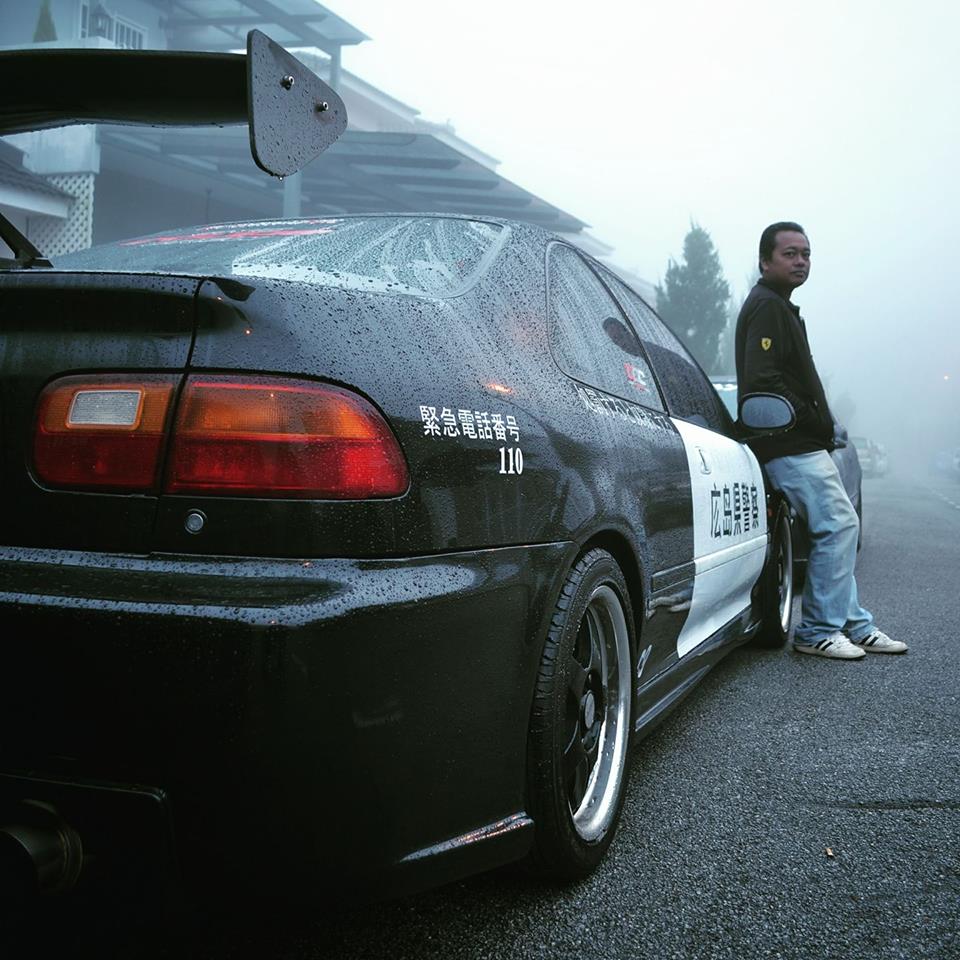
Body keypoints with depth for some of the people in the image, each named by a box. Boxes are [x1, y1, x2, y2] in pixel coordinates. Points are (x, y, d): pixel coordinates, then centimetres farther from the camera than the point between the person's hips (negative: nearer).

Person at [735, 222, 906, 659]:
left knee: (838, 529, 13)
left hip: (802, 444, 11)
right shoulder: (766, 306, -11)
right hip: (790, 446, -11)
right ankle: (818, 631, -5)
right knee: (838, 525, -12)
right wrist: (821, 426, -15)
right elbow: (763, 381, -22)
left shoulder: (781, 307, 23)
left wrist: (825, 427, 11)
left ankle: (854, 625, 20)